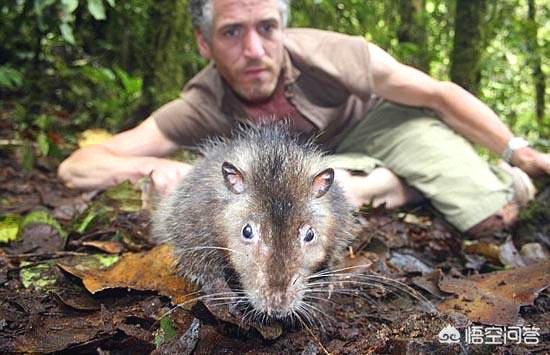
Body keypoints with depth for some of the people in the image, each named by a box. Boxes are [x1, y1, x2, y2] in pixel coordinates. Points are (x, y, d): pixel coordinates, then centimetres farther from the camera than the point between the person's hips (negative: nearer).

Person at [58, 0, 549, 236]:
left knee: (495, 216, -17)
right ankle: (406, 184, -3)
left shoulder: (327, 55, -33)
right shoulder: (200, 109, -28)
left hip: (380, 118, -1)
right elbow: (76, 168, -26)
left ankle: (493, 174, 18)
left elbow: (440, 94, -18)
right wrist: (153, 166, -47)